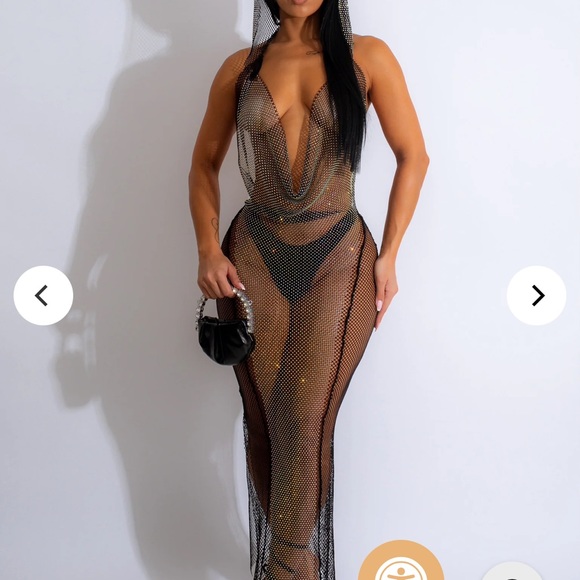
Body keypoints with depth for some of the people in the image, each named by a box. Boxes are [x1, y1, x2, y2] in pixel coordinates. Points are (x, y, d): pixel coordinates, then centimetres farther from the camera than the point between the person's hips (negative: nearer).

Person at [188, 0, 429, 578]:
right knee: (263, 418, 5)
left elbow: (412, 156, 3)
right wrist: (208, 249, -2)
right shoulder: (241, 67, 7)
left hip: (338, 258, -2)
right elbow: (204, 163, 12)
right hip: (255, 255, 2)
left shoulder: (368, 57, 1)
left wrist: (388, 256, -2)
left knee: (306, 422, -7)